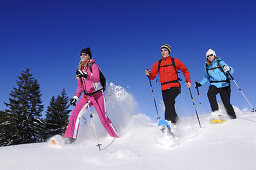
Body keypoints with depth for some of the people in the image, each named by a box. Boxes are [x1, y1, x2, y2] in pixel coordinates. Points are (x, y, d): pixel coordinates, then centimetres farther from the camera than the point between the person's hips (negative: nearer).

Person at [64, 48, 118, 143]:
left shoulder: (93, 66, -2)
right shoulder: (80, 69, 15)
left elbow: (97, 79, -21)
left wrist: (85, 75, -36)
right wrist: (76, 97, 10)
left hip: (97, 94, -5)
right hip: (86, 96, 5)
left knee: (103, 118, -7)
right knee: (75, 114, -15)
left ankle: (116, 137, 6)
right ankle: (71, 138, -12)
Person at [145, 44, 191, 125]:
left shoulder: (175, 61, 11)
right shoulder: (158, 63, 18)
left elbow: (185, 70, 16)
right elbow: (152, 76, 14)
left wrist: (188, 81, 3)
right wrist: (149, 74, -8)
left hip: (174, 86, -4)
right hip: (164, 88, 4)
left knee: (169, 100, -27)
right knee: (168, 105, -2)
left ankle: (170, 120, -32)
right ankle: (175, 118, 13)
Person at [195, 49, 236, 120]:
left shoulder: (220, 62, -1)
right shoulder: (207, 66, 11)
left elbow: (231, 71, -8)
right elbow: (206, 77, 26)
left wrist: (228, 69, -31)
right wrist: (200, 83, 15)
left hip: (224, 84, -3)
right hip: (214, 84, 3)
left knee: (226, 103, -7)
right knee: (210, 93, -30)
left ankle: (233, 117, 11)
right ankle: (216, 111, -28)